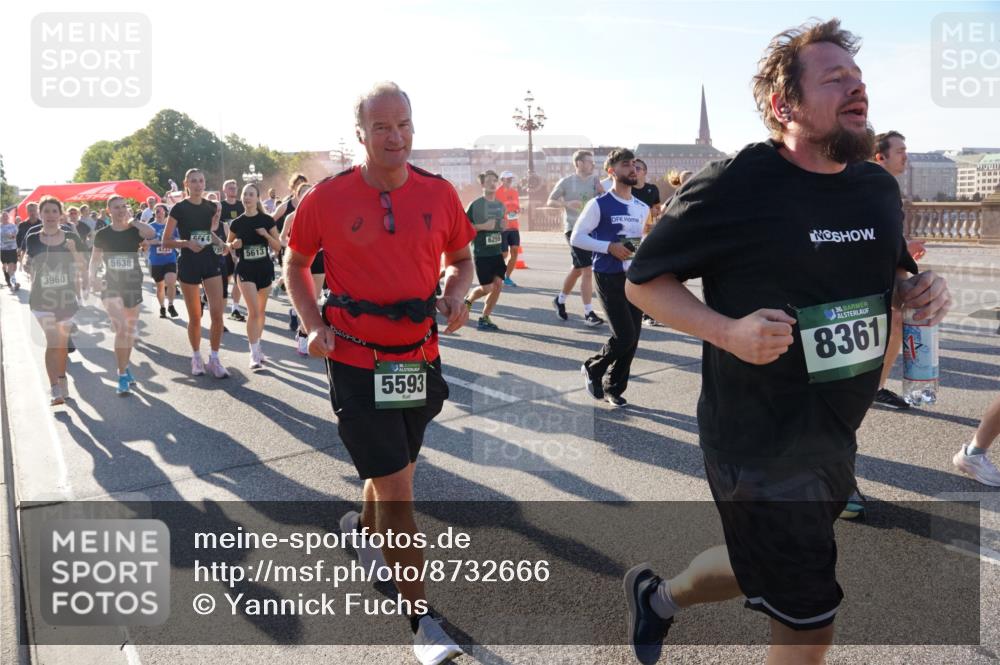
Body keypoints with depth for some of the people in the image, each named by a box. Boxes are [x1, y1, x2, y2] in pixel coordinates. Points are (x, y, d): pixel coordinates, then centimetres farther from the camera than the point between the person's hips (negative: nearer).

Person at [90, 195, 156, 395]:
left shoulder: (134, 231, -2)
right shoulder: (102, 234, 0)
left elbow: (151, 233, -26)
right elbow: (95, 259, 9)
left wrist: (132, 220, -11)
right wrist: (93, 277, -8)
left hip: (133, 285, 2)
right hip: (111, 286, -2)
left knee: (131, 331, 13)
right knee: (121, 329, -17)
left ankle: (125, 367, 34)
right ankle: (122, 375, -9)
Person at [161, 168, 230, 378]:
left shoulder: (212, 207, 7)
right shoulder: (179, 208, -3)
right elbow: (165, 240, -3)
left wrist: (223, 244, 1)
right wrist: (186, 243, -18)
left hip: (211, 261, 3)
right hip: (188, 264, -3)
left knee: (217, 313, -8)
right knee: (195, 317, 5)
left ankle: (214, 358, 3)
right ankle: (196, 357, 22)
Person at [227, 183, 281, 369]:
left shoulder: (267, 220, -1)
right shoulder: (237, 223, 1)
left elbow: (278, 247, 1)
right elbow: (227, 245, 13)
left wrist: (267, 235, -16)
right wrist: (233, 245, -10)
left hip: (264, 268, 2)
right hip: (245, 269, -2)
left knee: (261, 311, 12)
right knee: (253, 311, -12)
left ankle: (257, 347, 27)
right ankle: (254, 354, -9)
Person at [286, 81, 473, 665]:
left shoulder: (440, 193, -1)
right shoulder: (328, 197, -7)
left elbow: (460, 258, 14)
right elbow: (296, 264, 7)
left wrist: (455, 295, -8)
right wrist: (315, 326, -7)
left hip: (420, 359, 4)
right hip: (356, 363, -4)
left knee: (393, 471, 23)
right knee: (397, 489, -4)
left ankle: (363, 529, 57)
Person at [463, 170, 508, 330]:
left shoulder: (501, 205, 10)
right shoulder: (475, 205, -8)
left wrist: (504, 226, 1)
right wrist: (483, 226, -19)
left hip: (497, 252, 6)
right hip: (481, 253, -6)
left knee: (498, 284, -2)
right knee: (487, 287, -6)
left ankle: (485, 318, 12)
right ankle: (468, 300, 25)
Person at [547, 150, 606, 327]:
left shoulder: (595, 180, 9)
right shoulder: (566, 182, -5)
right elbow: (550, 201, -2)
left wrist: (602, 192, -10)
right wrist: (567, 203, -19)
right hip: (574, 229, -6)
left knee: (578, 269, 17)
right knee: (587, 270, -13)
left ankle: (560, 300, 37)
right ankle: (588, 313, -9)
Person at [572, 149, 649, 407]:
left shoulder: (642, 208, 12)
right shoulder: (599, 205, -7)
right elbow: (576, 237, -9)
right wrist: (609, 247, -19)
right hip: (609, 277, -6)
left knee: (633, 338, 5)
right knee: (624, 336, -11)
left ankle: (613, 388, 22)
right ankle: (593, 368, 17)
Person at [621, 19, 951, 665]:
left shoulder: (880, 187, 3)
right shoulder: (736, 186, -18)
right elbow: (643, 281, -11)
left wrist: (922, 289, -4)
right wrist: (728, 332, -26)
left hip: (837, 438, 7)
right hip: (758, 443, -7)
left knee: (768, 570, 26)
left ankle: (659, 595, 52)